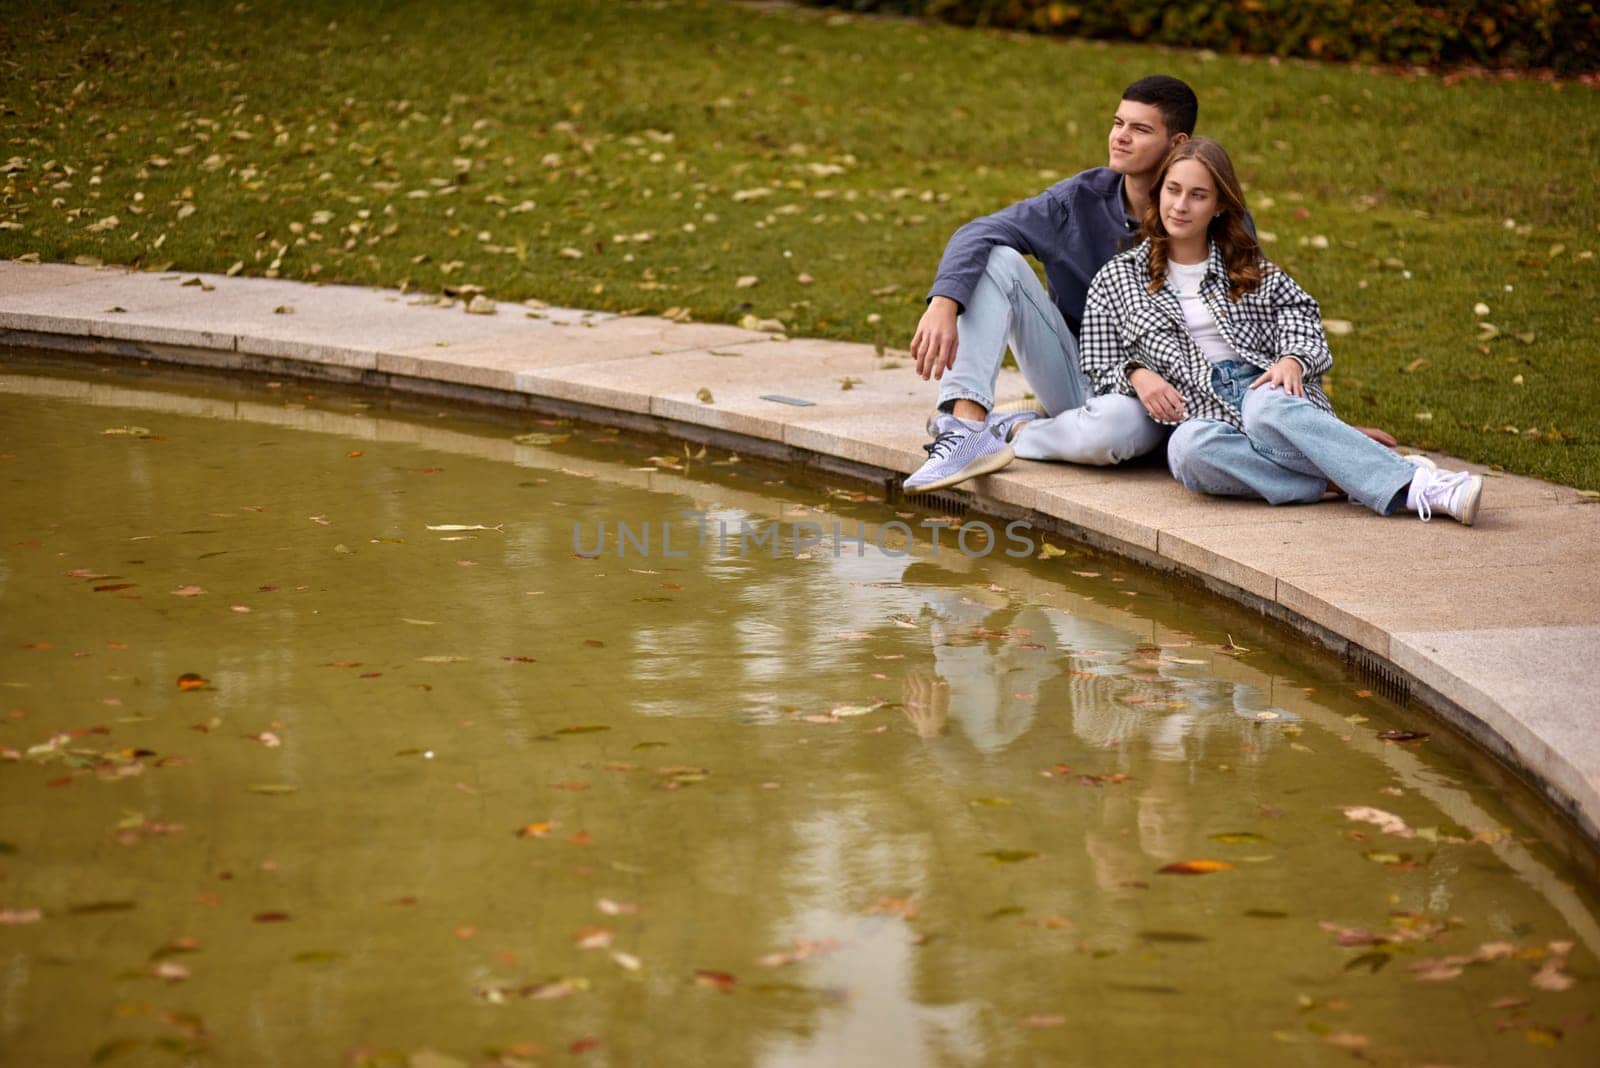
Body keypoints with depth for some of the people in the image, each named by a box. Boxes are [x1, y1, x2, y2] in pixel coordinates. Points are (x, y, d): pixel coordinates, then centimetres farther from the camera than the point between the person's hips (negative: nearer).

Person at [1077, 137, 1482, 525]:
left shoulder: (1249, 267, 22)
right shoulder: (1115, 280, 17)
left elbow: (1297, 307, 10)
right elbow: (1099, 371, 15)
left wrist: (1292, 359, -12)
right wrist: (1136, 375, -7)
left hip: (1261, 387, 1)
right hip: (1198, 413, -1)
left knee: (1267, 410, -39)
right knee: (1189, 446, -40)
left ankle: (1412, 483, -49)